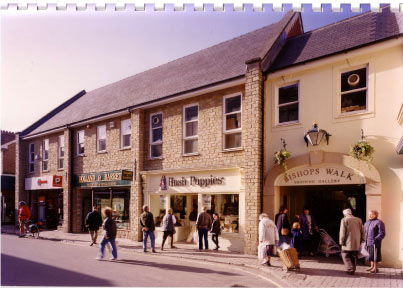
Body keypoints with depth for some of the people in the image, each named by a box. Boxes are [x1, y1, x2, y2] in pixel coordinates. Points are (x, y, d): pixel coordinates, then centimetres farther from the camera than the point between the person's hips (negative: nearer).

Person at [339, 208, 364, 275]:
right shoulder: (359, 220, 8)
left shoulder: (344, 220, -7)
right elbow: (362, 231, 11)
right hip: (357, 244, 5)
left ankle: (350, 269, -7)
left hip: (348, 243, -5)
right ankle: (353, 270, 20)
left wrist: (341, 242, -5)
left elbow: (342, 232, -10)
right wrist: (361, 241, 18)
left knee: (346, 256, 5)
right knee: (354, 257, 16)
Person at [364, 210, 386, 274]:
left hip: (375, 243, -7)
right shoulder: (367, 222, 15)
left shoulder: (379, 222, -8)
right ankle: (372, 267, 23)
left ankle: (376, 268, 6)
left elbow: (382, 233, -14)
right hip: (368, 243, 7)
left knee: (375, 255, -2)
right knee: (371, 255, 13)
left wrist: (376, 239, -23)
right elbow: (364, 232, 23)